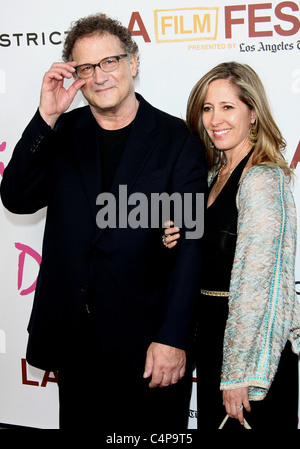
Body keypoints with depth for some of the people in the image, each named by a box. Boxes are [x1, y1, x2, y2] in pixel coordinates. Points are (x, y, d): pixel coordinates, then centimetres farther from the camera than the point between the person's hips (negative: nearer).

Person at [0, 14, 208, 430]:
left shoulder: (177, 140, -4)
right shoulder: (62, 133, 7)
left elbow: (189, 244, -9)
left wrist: (172, 338, -14)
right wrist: (47, 118, -13)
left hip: (147, 340, -3)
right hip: (74, 339, 3)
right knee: (80, 423, 18)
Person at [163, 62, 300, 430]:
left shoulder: (262, 179, -19)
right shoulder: (216, 172, 8)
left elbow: (256, 282, -22)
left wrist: (239, 373, -20)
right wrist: (176, 243, -4)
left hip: (252, 342, -8)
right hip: (214, 331, 8)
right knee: (213, 421, 20)